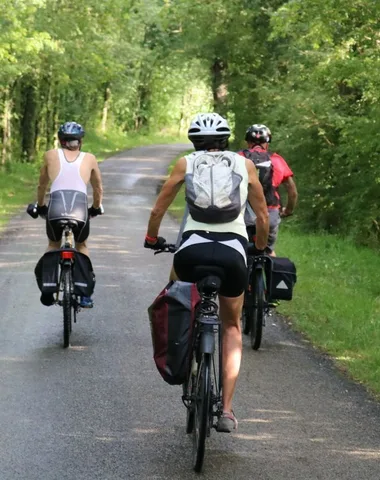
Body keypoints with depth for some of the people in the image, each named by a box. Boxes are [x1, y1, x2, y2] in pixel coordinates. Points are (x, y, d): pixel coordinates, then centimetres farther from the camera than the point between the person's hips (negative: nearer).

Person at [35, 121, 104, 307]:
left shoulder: (51, 155, 18)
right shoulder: (89, 158, 18)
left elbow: (42, 185, 30)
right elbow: (98, 189, 30)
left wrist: (40, 206, 47)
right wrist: (96, 208, 48)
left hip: (55, 209, 0)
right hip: (80, 210, 0)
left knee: (53, 245, 29)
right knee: (81, 246, 28)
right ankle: (85, 295, 17)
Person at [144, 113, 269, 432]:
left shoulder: (186, 164, 13)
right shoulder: (244, 165, 14)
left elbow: (158, 210, 15)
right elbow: (262, 217, 16)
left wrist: (152, 239, 33)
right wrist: (261, 248, 34)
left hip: (193, 250, 0)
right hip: (234, 252, 0)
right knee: (232, 327, 20)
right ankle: (226, 409, 8)